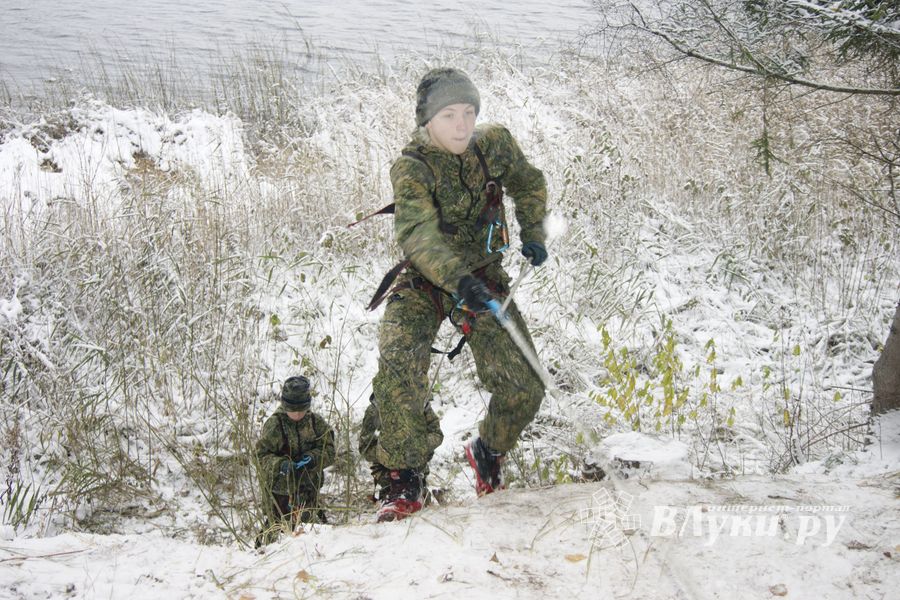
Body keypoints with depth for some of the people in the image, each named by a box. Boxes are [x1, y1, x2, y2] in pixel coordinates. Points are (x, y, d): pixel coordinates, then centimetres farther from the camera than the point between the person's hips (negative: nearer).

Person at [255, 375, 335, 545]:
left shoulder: (317, 423, 1)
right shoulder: (274, 424, -9)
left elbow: (329, 451, -1)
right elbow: (262, 454, -10)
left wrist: (313, 458, -22)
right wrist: (280, 465, -28)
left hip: (308, 487, 4)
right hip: (279, 488, -3)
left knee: (315, 525, 12)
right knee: (278, 527, -5)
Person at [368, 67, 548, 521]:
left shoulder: (495, 144, -5)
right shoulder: (411, 169, -19)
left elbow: (529, 184, 16)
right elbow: (418, 236, -35)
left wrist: (532, 234, 5)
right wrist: (459, 280, -49)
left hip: (483, 276, 3)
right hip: (423, 283, -3)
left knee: (523, 388, -6)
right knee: (398, 370, -28)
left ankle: (488, 453, 26)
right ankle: (406, 481, -12)